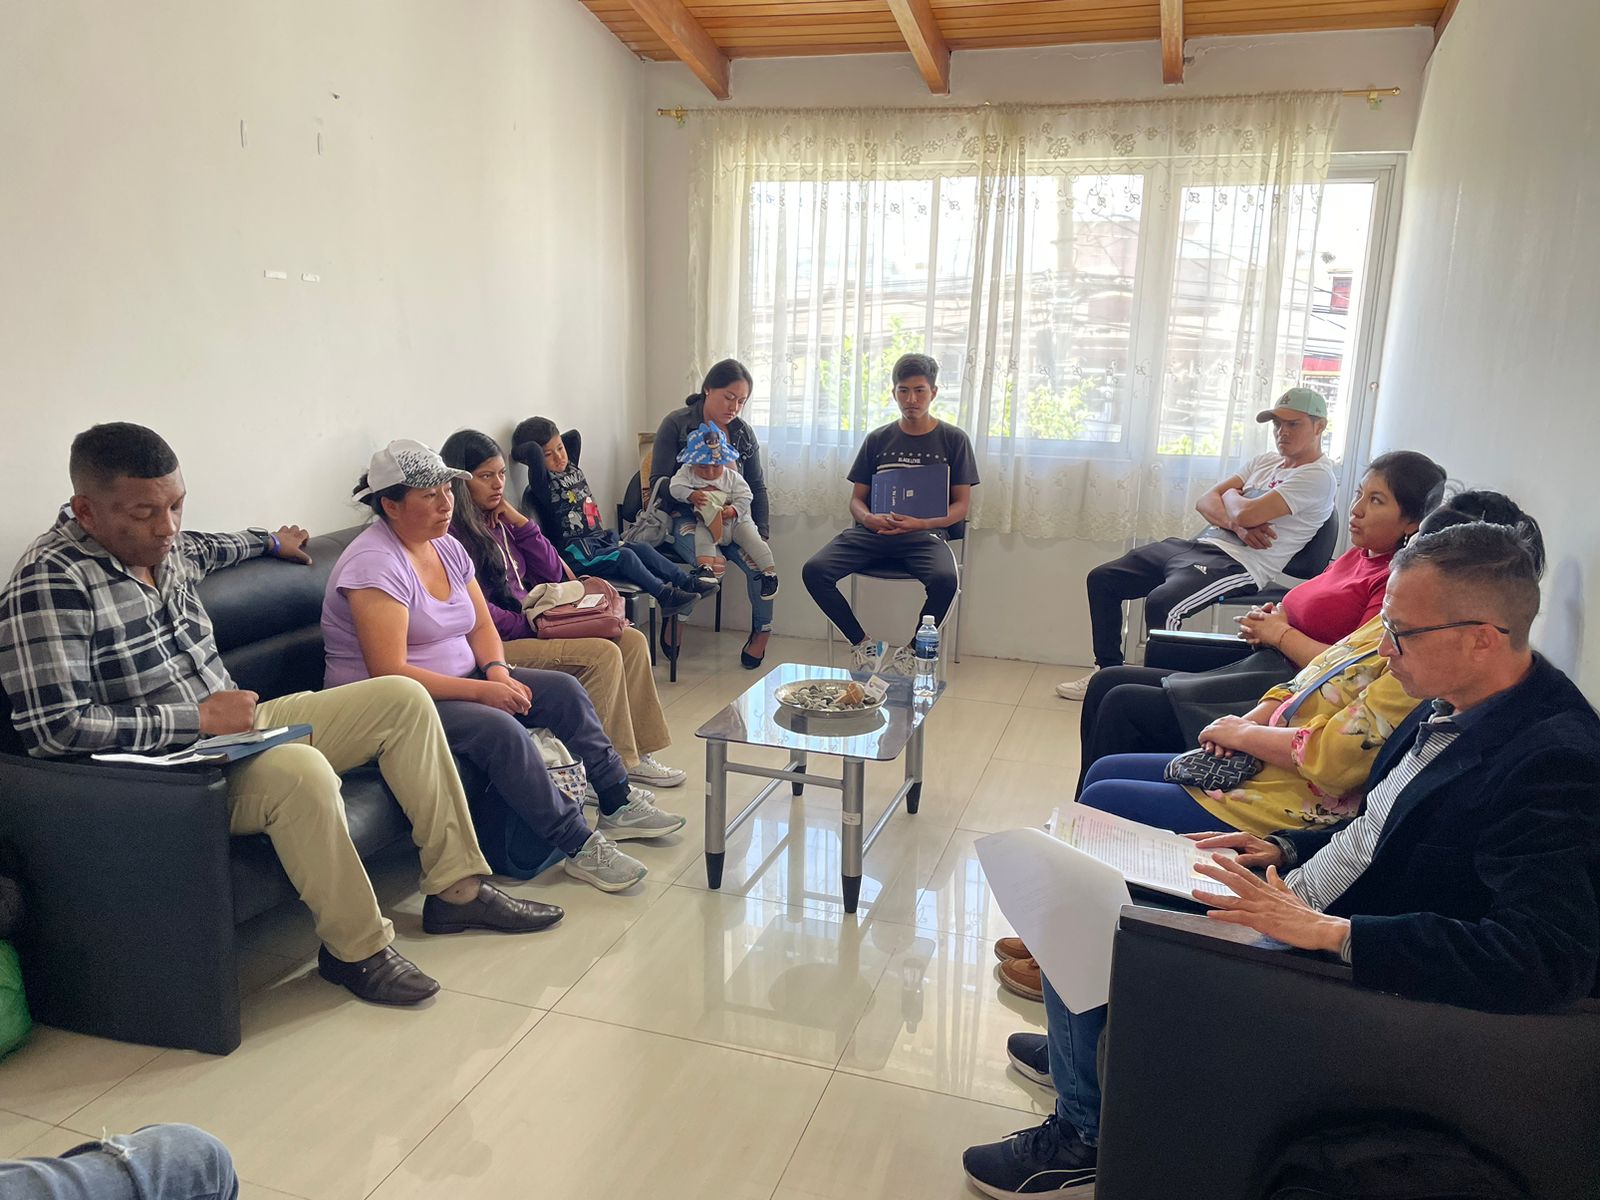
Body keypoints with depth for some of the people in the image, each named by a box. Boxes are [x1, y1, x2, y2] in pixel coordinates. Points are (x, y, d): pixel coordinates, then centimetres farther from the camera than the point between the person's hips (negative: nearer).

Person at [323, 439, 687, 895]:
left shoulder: (446, 547, 7)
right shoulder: (374, 563, -21)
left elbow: (482, 626, 11)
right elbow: (389, 673, -27)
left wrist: (497, 670, -11)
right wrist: (482, 690, -27)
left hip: (457, 682, 9)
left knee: (564, 690, -1)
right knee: (500, 729, -32)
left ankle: (619, 804, 7)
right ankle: (579, 847, -22)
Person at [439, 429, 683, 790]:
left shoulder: (497, 520, 15)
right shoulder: (451, 533, -12)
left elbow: (552, 572, 13)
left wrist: (517, 519, 4)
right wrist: (531, 626, -13)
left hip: (530, 625, 9)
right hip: (498, 644, -9)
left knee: (632, 641, -4)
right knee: (603, 654, -24)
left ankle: (635, 752, -1)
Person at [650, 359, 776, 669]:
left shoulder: (744, 432, 11)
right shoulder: (676, 424, -4)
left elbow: (757, 487, 15)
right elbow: (659, 483, -7)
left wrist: (763, 533, 2)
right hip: (686, 517, -4)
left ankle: (761, 631, -1)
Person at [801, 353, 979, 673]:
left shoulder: (953, 440, 9)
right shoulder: (878, 439, 15)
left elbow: (961, 505, 5)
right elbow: (856, 499, 15)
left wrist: (920, 524, -14)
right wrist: (869, 519, -11)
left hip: (926, 533, -2)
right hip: (874, 531, 3)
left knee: (945, 580, -36)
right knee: (814, 570, -23)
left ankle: (912, 649, -10)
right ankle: (863, 643, -7)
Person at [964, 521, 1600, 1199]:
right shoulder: (1454, 706, 1)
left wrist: (1328, 931, -36)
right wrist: (1287, 849, 1)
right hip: (1296, 907, 9)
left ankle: (1083, 1135, 14)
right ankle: (1084, 1048, 35)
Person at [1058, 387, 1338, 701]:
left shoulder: (1318, 476, -6)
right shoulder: (1265, 461, 21)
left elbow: (1247, 514, -19)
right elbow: (1204, 503, 11)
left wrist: (1230, 495, 5)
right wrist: (1237, 526, -9)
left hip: (1240, 565, -9)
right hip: (1199, 544, 9)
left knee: (1161, 603, -35)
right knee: (1102, 579, 4)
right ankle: (1108, 672, 12)